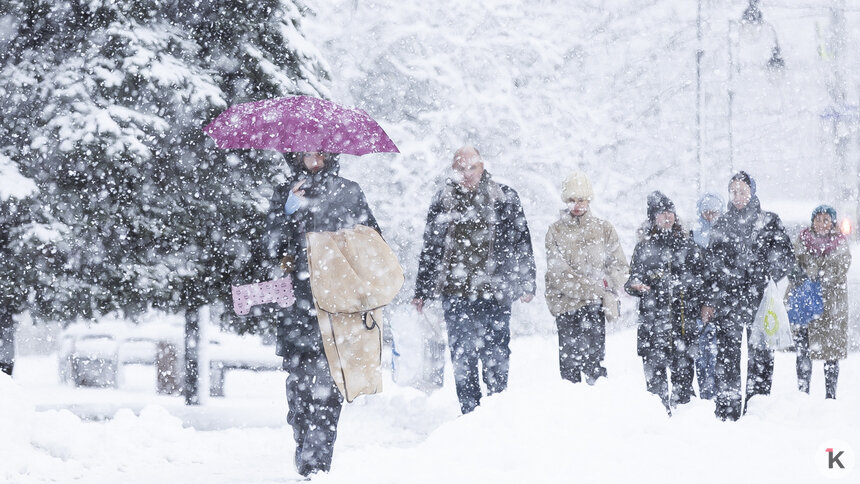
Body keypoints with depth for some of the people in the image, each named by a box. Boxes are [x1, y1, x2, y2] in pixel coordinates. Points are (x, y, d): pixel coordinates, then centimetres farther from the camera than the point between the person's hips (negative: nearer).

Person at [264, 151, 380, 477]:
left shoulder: (348, 192, 15)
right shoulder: (284, 195, 16)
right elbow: (272, 247, 7)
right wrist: (289, 211, -7)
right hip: (298, 301, 1)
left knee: (327, 383, -12)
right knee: (298, 381, -4)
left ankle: (316, 462, -15)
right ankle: (304, 456, 7)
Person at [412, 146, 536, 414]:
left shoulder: (504, 198, 6)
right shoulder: (443, 201, 10)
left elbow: (522, 242, 8)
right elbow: (430, 249, 16)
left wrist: (526, 284, 3)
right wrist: (421, 291, 15)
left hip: (495, 291, -1)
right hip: (456, 293, 2)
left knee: (495, 355, 0)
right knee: (462, 354, 0)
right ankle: (469, 411, 6)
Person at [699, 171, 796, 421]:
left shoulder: (770, 223, 8)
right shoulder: (721, 226, 14)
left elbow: (787, 259, 5)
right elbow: (711, 266, 15)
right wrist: (709, 301, 10)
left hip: (760, 299, -1)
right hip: (728, 301, 1)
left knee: (761, 355, -2)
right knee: (727, 356, -7)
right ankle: (726, 413, -6)